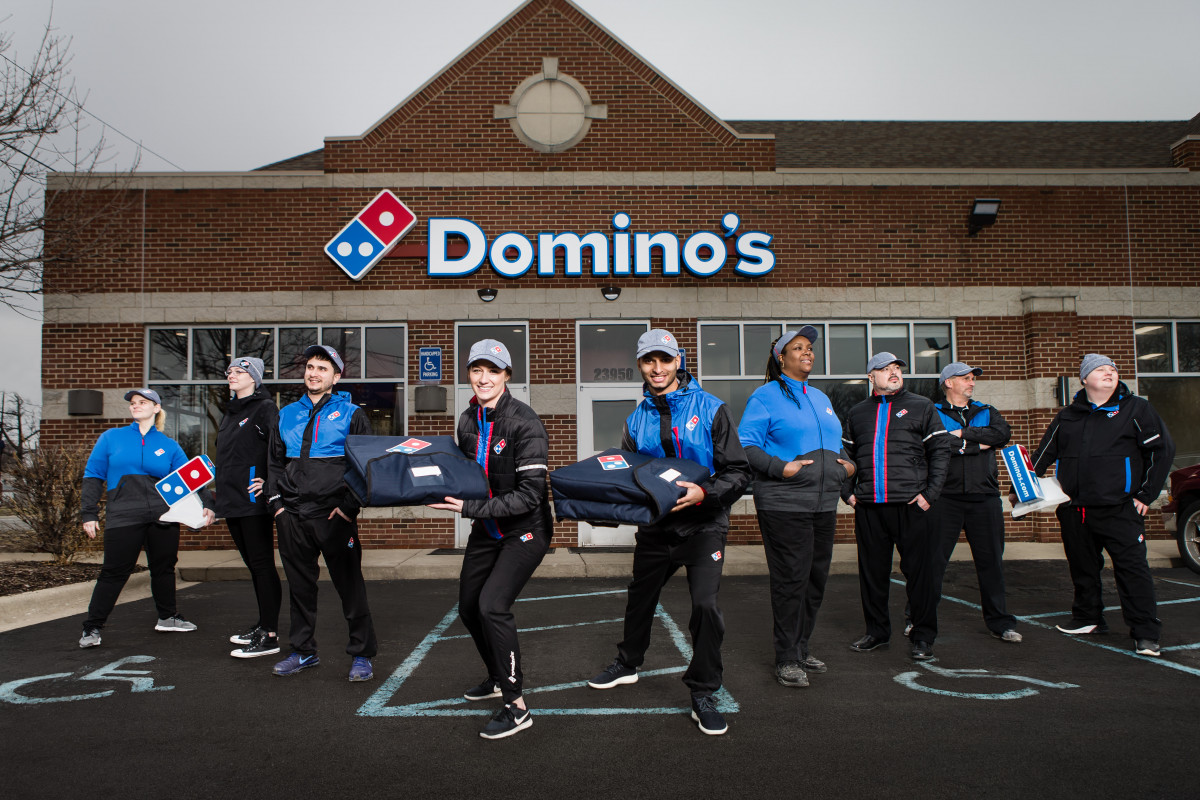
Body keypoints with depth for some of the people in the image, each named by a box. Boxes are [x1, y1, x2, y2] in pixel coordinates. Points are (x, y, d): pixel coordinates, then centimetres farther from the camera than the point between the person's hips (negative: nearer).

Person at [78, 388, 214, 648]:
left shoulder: (169, 446, 11)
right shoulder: (111, 438, 10)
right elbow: (93, 475, 8)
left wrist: (205, 505, -9)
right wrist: (90, 514, 1)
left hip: (164, 517, 2)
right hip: (123, 517, -2)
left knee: (164, 567, 11)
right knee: (114, 572, -3)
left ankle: (167, 617, 28)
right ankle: (92, 628, 9)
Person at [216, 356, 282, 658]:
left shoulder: (264, 408, -9)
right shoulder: (230, 413, 19)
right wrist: (221, 493, 20)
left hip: (253, 501, -9)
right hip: (231, 502, 9)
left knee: (262, 564, -7)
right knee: (253, 565, 15)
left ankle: (269, 636, -3)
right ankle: (262, 625, 25)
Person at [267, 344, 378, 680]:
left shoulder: (351, 414, 1)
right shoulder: (287, 414, 15)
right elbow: (274, 462, 19)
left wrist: (349, 506, -10)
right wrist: (277, 501, 7)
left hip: (334, 516, -5)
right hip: (292, 516, 5)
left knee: (349, 584, -1)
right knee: (300, 586, 13)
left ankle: (361, 655, 9)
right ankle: (303, 651, 27)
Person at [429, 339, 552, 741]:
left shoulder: (524, 422, -21)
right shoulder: (467, 421, 0)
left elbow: (529, 494, -25)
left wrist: (471, 508, -27)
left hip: (525, 530, -8)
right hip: (487, 530, 8)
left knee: (492, 604, -21)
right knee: (468, 607, 14)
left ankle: (516, 707, -8)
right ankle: (498, 678, 39)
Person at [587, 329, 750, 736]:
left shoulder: (709, 409, -8)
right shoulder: (637, 420, 4)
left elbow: (738, 471, -10)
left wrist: (703, 493, -25)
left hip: (702, 525, -4)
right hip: (655, 526, 4)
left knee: (705, 604, -15)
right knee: (640, 596, 19)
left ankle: (703, 694, 3)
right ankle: (628, 663, 44)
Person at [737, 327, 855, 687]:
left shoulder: (821, 398, 20)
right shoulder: (766, 395, -3)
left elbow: (834, 444, 28)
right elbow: (746, 444, -10)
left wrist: (848, 465, 9)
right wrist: (779, 467, -21)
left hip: (824, 504, 8)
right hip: (783, 505, -7)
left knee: (817, 578, 12)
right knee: (790, 580, -5)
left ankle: (801, 647, 27)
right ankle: (786, 660, 7)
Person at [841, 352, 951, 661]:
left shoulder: (921, 407, 6)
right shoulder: (857, 413, 15)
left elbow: (940, 451, 2)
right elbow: (847, 456, 20)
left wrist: (930, 492, -7)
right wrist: (847, 491, 7)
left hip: (910, 505, -3)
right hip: (868, 507, 3)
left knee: (920, 571, 0)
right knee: (872, 571, 10)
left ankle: (923, 636, 12)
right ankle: (877, 631, 23)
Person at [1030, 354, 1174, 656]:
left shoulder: (1135, 409, 2)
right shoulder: (1067, 416, 13)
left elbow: (1162, 449, 1)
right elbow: (1043, 455, 17)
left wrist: (1145, 495, -2)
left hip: (1120, 509, -4)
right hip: (1075, 511, 4)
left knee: (1132, 568, -5)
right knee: (1082, 568, 13)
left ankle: (1146, 634, 1)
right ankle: (1088, 618, 29)